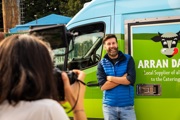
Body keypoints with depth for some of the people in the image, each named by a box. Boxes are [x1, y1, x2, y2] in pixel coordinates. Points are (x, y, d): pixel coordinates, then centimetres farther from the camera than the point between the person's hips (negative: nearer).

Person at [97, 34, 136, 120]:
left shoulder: (128, 59, 2)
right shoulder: (102, 63, 3)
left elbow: (131, 80, -11)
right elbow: (103, 86, -8)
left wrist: (110, 78, -7)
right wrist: (123, 78, -10)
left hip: (127, 106, -1)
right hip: (109, 107, 1)